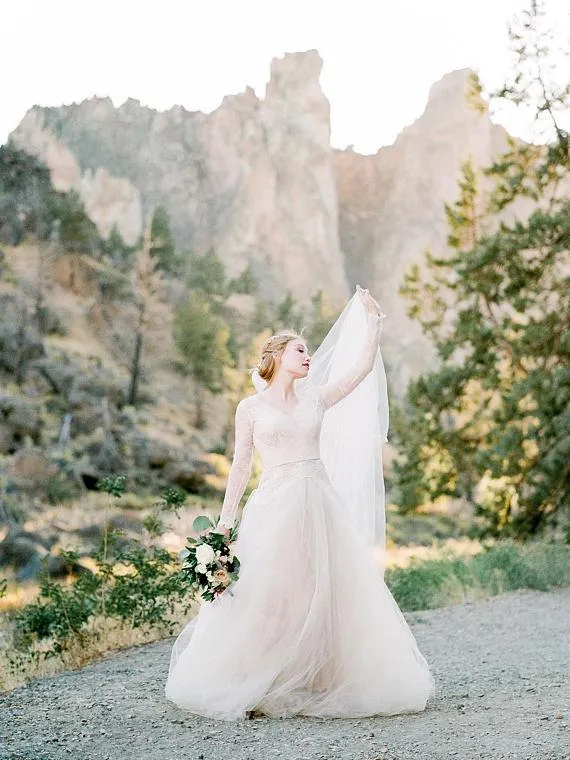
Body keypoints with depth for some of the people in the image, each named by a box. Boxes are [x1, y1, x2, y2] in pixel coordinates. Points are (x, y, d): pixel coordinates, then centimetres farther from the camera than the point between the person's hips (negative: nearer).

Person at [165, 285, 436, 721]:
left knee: (326, 594, 5)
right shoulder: (251, 407, 3)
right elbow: (241, 465, 3)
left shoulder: (316, 400, 11)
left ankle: (320, 682, 17)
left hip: (321, 506, 4)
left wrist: (372, 319, 9)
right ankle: (253, 687, 10)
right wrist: (225, 520, -1)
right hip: (275, 508, -4)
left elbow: (363, 366, 9)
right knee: (268, 597, -3)